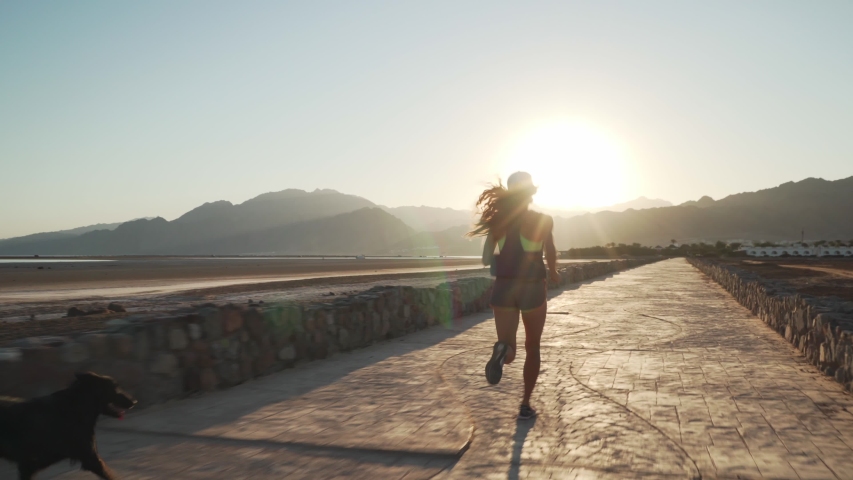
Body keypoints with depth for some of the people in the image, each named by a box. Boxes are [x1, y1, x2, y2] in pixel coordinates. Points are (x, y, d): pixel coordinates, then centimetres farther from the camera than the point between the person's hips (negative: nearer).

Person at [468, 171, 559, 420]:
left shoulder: (498, 220, 0)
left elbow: (486, 260, 2)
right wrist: (553, 273, 15)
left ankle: (503, 350, -33)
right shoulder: (543, 220, -7)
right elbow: (550, 254, -6)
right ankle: (525, 404, 21)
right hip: (532, 289, -1)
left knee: (510, 354, 5)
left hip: (503, 289, 2)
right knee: (532, 348, 19)